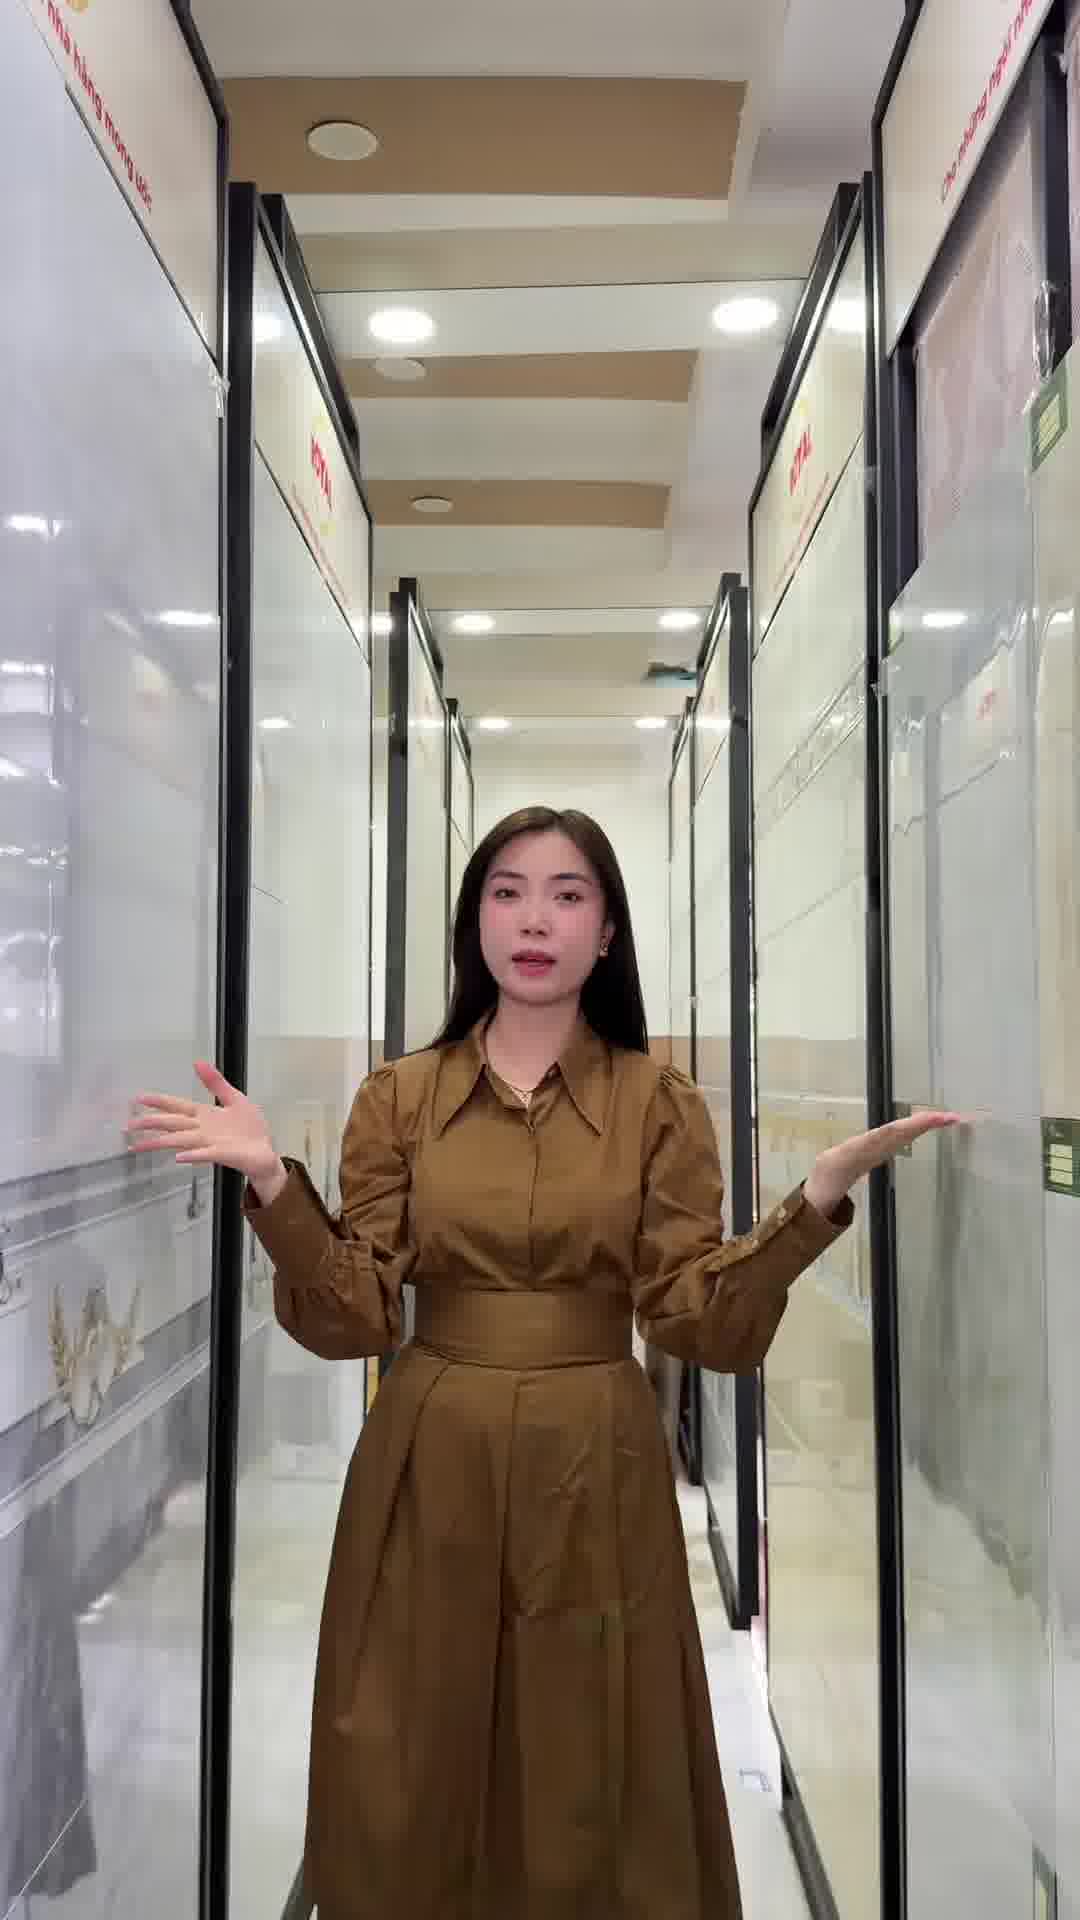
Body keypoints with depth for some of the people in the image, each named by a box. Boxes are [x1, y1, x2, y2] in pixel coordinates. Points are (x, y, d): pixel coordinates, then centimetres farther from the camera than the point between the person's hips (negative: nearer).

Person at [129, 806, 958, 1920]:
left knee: (591, 1787, 12)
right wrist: (272, 1182, -19)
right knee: (415, 1787, 13)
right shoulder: (400, 1097, 0)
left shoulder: (660, 1103, -2)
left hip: (596, 1471, -1)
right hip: (430, 1469, 1)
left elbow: (700, 1320, -7)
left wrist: (818, 1197, -21)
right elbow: (353, 1318, -5)